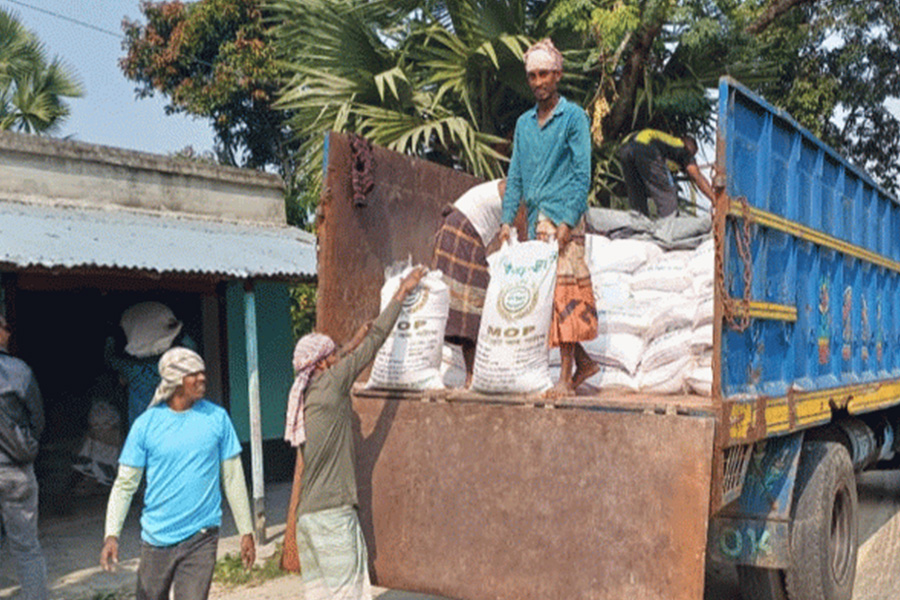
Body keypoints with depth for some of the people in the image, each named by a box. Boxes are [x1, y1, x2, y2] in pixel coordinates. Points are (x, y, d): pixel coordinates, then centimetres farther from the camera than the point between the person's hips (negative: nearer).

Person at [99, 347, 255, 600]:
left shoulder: (217, 418, -2)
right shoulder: (147, 423, -4)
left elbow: (233, 477, 5)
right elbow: (125, 484, 1)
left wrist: (246, 532, 6)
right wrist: (112, 535, -9)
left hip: (201, 537, -1)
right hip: (157, 538, 1)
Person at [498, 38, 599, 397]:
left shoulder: (573, 117, -1)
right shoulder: (524, 123, 17)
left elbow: (582, 174, -7)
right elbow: (515, 176, 17)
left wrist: (567, 222, -16)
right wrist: (507, 219, 6)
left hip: (563, 217, -6)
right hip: (535, 219, 6)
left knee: (564, 291, -8)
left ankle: (566, 376, -4)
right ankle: (583, 362, 18)